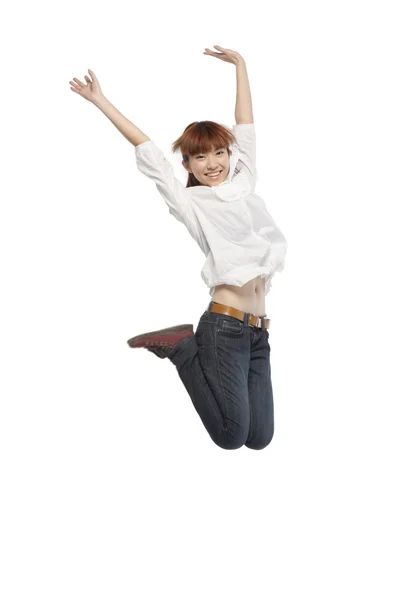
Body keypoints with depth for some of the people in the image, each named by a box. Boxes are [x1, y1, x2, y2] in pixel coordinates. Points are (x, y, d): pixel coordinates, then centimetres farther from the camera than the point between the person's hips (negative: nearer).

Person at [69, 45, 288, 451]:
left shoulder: (244, 184, 17)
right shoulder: (191, 203, 3)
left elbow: (246, 130, 23)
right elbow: (147, 151, 3)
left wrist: (240, 65, 28)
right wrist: (101, 102, 4)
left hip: (258, 332, 6)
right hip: (224, 326, -6)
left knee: (259, 438, 4)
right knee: (231, 436, -4)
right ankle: (180, 346, 13)